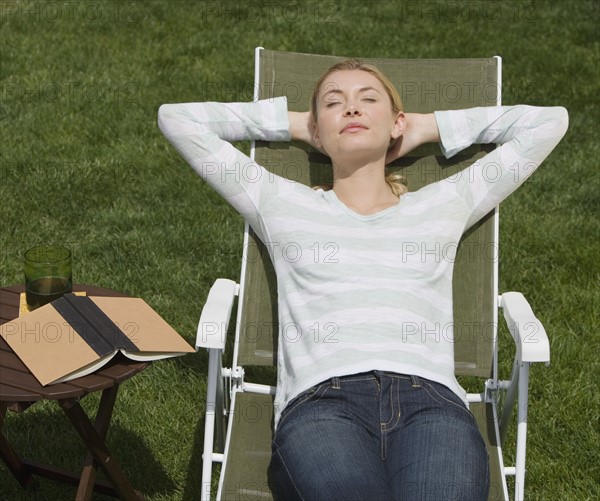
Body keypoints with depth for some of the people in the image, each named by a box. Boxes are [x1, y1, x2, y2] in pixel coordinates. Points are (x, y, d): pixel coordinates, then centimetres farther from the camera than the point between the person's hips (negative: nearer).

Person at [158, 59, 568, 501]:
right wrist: (290, 123, 36)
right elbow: (177, 119, 31)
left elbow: (548, 122, 34)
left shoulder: (443, 207, 29)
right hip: (320, 400, -1)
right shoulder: (284, 206, 27)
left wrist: (430, 127, 38)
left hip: (430, 398, 1)